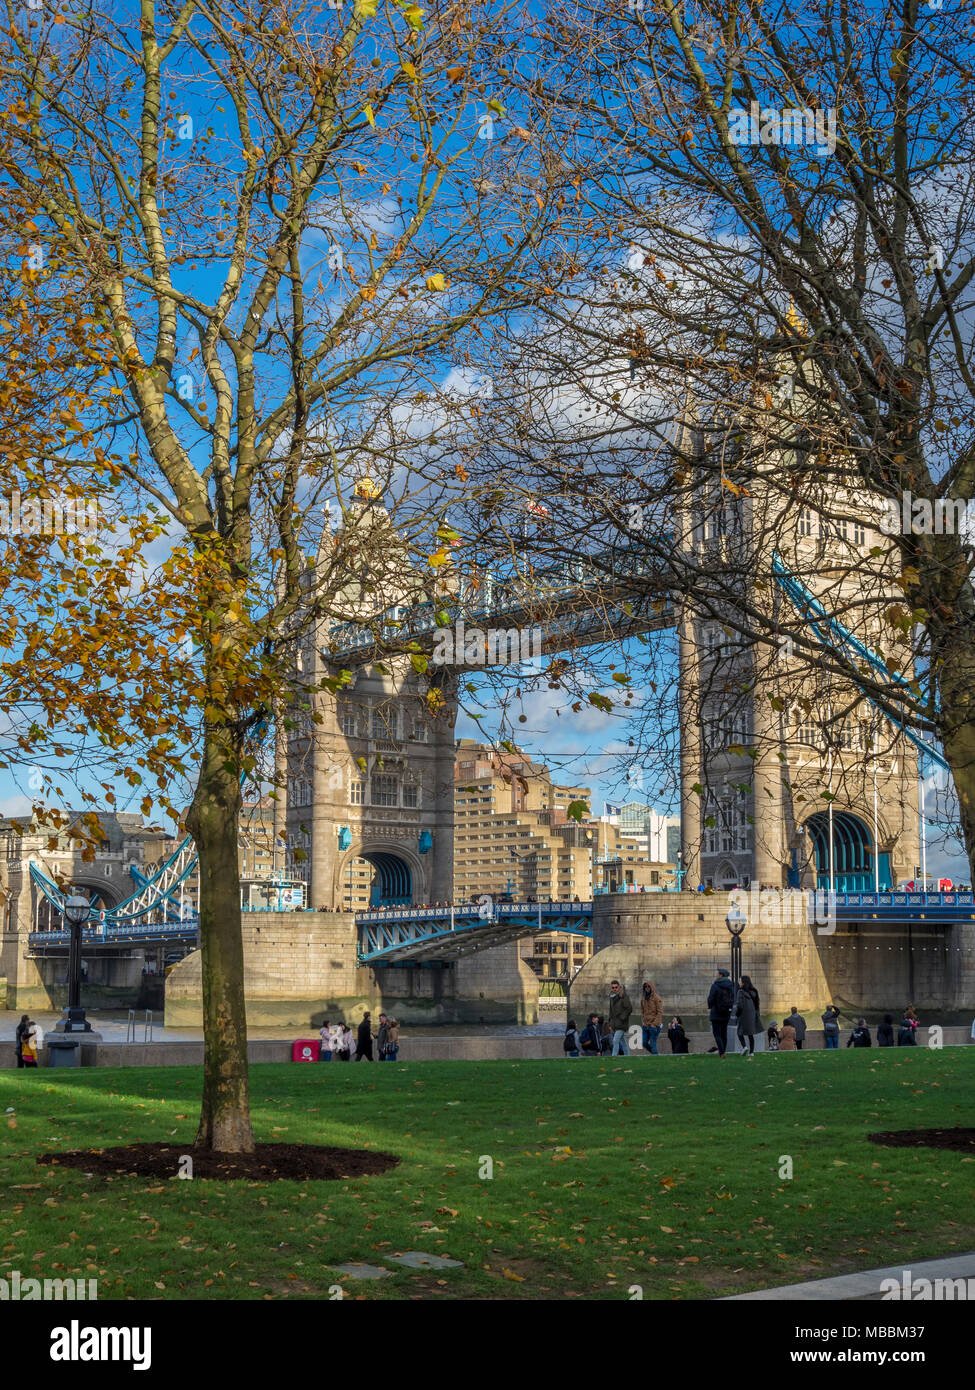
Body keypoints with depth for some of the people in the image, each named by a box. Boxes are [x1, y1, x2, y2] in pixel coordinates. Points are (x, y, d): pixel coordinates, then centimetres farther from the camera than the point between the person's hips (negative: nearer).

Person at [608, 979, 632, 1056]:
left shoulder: (624, 996, -12)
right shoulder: (612, 996, 9)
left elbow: (629, 1009, -14)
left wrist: (622, 1018, -16)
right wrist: (610, 1021, 15)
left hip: (621, 1023, -7)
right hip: (614, 1023, 7)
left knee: (616, 1040, -14)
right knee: (623, 1042, 14)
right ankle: (627, 1056, 23)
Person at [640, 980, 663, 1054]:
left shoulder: (657, 998, -9)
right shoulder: (643, 999, 10)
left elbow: (660, 1012, -12)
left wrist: (654, 1024, -16)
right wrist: (643, 1022, 7)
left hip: (654, 1026, -7)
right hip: (646, 1026, 7)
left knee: (652, 1044, -7)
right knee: (644, 1043, 6)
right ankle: (654, 1053, 25)